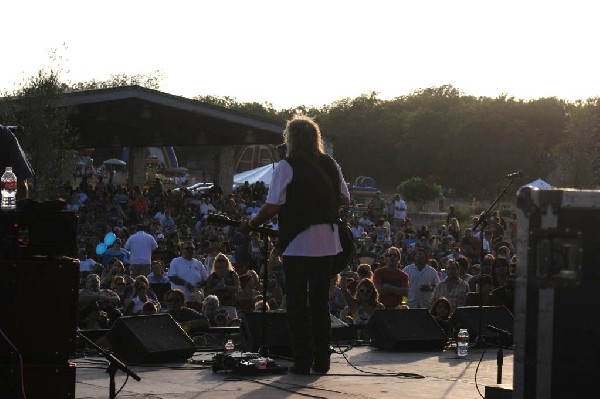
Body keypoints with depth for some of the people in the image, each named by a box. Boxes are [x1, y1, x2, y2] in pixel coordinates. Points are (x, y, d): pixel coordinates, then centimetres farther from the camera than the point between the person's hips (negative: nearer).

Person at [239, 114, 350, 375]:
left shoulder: (286, 167, -9)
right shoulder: (330, 165, 7)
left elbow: (272, 207, -13)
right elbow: (345, 200, 13)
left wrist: (251, 225, 1)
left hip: (297, 245, -5)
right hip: (327, 245, 5)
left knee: (297, 303, 2)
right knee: (320, 302, 12)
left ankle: (302, 360, 1)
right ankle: (321, 360, 13)